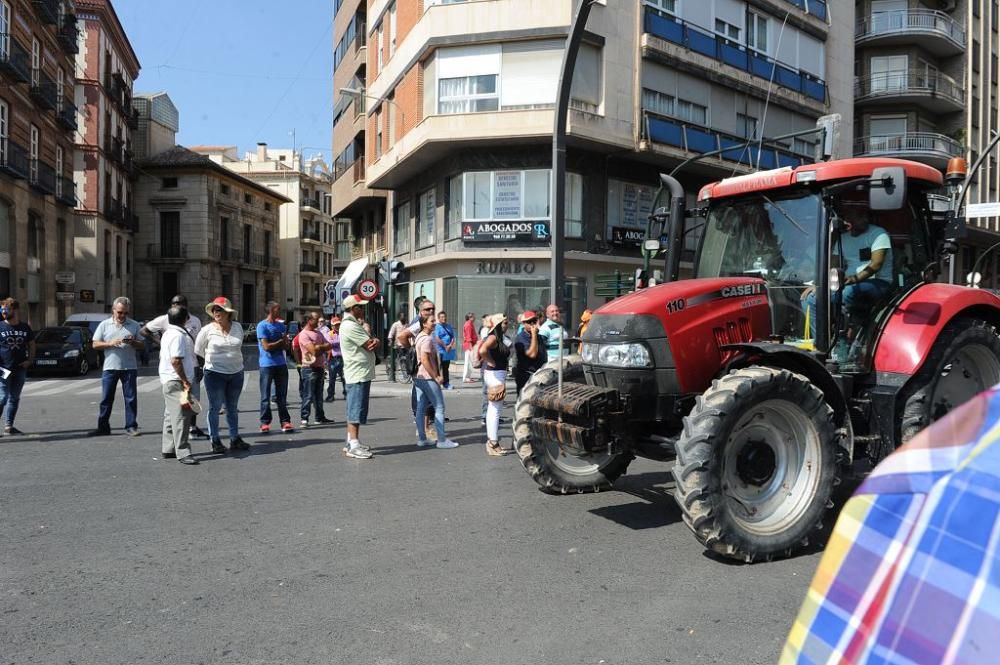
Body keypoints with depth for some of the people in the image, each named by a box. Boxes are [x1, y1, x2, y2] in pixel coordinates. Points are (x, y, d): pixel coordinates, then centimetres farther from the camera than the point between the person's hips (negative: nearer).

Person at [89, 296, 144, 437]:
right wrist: (110, 343, -12)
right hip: (110, 367, 0)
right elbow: (95, 345, 5)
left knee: (131, 398, 1)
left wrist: (133, 342, -12)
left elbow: (142, 344, 8)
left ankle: (131, 426, 8)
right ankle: (103, 427, 13)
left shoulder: (134, 325, 7)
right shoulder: (104, 325, 7)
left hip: (129, 367, 0)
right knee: (106, 399, 5)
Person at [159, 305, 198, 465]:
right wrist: (185, 381, -20)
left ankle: (168, 449, 24)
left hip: (168, 380, 11)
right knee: (181, 416, -10)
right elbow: (175, 361, -24)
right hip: (176, 381, -11)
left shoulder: (168, 333, 15)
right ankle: (182, 452, -9)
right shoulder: (178, 335, -18)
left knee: (172, 416, 17)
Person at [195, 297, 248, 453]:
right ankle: (215, 441, 10)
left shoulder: (238, 327, 2)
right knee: (215, 407, 2)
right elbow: (198, 350, 3)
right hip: (215, 374, -4)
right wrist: (214, 359, 9)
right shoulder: (208, 330, -8)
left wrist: (232, 359, 11)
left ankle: (235, 439, 23)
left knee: (233, 408, 14)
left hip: (236, 373, 4)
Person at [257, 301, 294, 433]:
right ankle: (265, 422, 7)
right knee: (266, 396, 2)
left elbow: (286, 346, 10)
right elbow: (266, 346, -12)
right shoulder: (262, 325, -6)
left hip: (281, 364, 5)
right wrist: (280, 342, -1)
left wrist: (274, 345, -8)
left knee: (282, 395, 5)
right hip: (267, 364, -5)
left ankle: (285, 421, 6)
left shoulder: (281, 325, 13)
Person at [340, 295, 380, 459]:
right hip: (358, 374, -11)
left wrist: (374, 340, -11)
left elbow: (373, 343, 12)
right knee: (356, 409, -9)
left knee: (356, 409, 14)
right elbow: (370, 346, -18)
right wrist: (373, 341, 4)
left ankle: (352, 443, 22)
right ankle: (353, 446, -7)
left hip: (362, 373, 11)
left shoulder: (354, 324, 18)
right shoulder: (350, 326, -16)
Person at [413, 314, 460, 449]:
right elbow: (424, 360, -23)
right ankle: (442, 440, -2)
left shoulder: (419, 336, 13)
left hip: (419, 377, 10)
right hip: (428, 378, -10)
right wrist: (436, 377, -18)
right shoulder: (427, 339, -16)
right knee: (439, 407, -4)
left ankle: (421, 439, 14)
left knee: (420, 408, 9)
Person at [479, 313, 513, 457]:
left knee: (493, 409, 15)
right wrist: (492, 362, -20)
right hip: (495, 374, -10)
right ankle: (493, 444, -1)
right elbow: (482, 350, -34)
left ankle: (492, 442, 24)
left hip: (499, 374, 10)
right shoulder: (493, 337, -16)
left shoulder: (499, 338, 14)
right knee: (495, 410, -6)